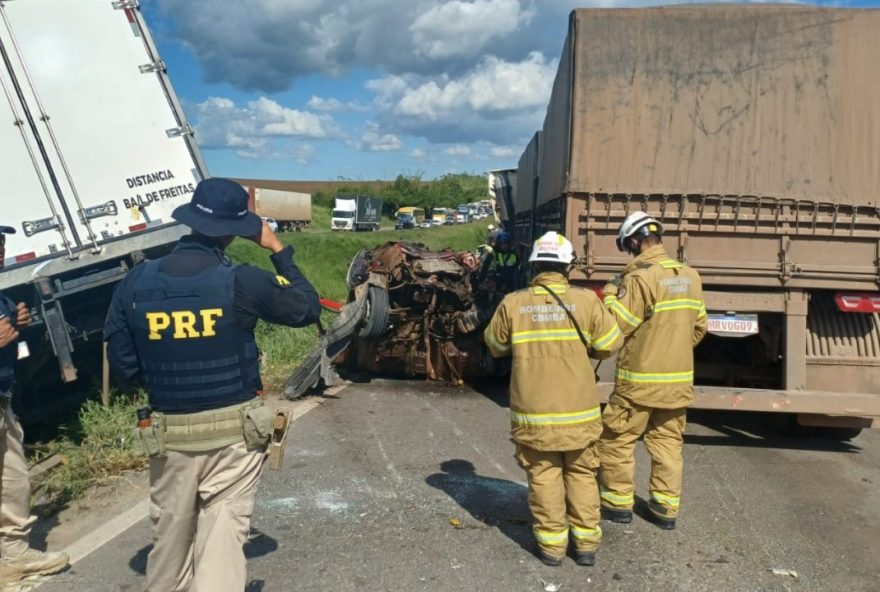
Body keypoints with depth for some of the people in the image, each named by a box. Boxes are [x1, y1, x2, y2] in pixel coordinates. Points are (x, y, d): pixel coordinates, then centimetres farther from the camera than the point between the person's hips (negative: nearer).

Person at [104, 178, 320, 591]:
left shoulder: (135, 283, -5)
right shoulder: (242, 282, -14)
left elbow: (122, 363, 2)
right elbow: (307, 309, 1)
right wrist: (279, 251, 8)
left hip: (169, 435, 4)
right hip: (234, 432, -3)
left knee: (170, 534, 21)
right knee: (223, 534, 4)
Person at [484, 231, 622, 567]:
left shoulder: (513, 304, -7)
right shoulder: (586, 301, -9)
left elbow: (495, 346, 7)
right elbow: (610, 345, 1)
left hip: (534, 411, 0)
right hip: (578, 409, 1)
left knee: (544, 476, 12)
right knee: (581, 474, 15)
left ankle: (551, 545, 18)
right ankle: (585, 544, 22)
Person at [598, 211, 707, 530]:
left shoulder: (640, 277, -17)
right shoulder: (690, 277, 6)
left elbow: (616, 326, -16)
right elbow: (699, 327, 13)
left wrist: (611, 292, -2)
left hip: (640, 379, -7)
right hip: (679, 379, 7)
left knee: (616, 438, 8)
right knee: (668, 441, 15)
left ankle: (618, 502, 16)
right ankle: (666, 507, 21)